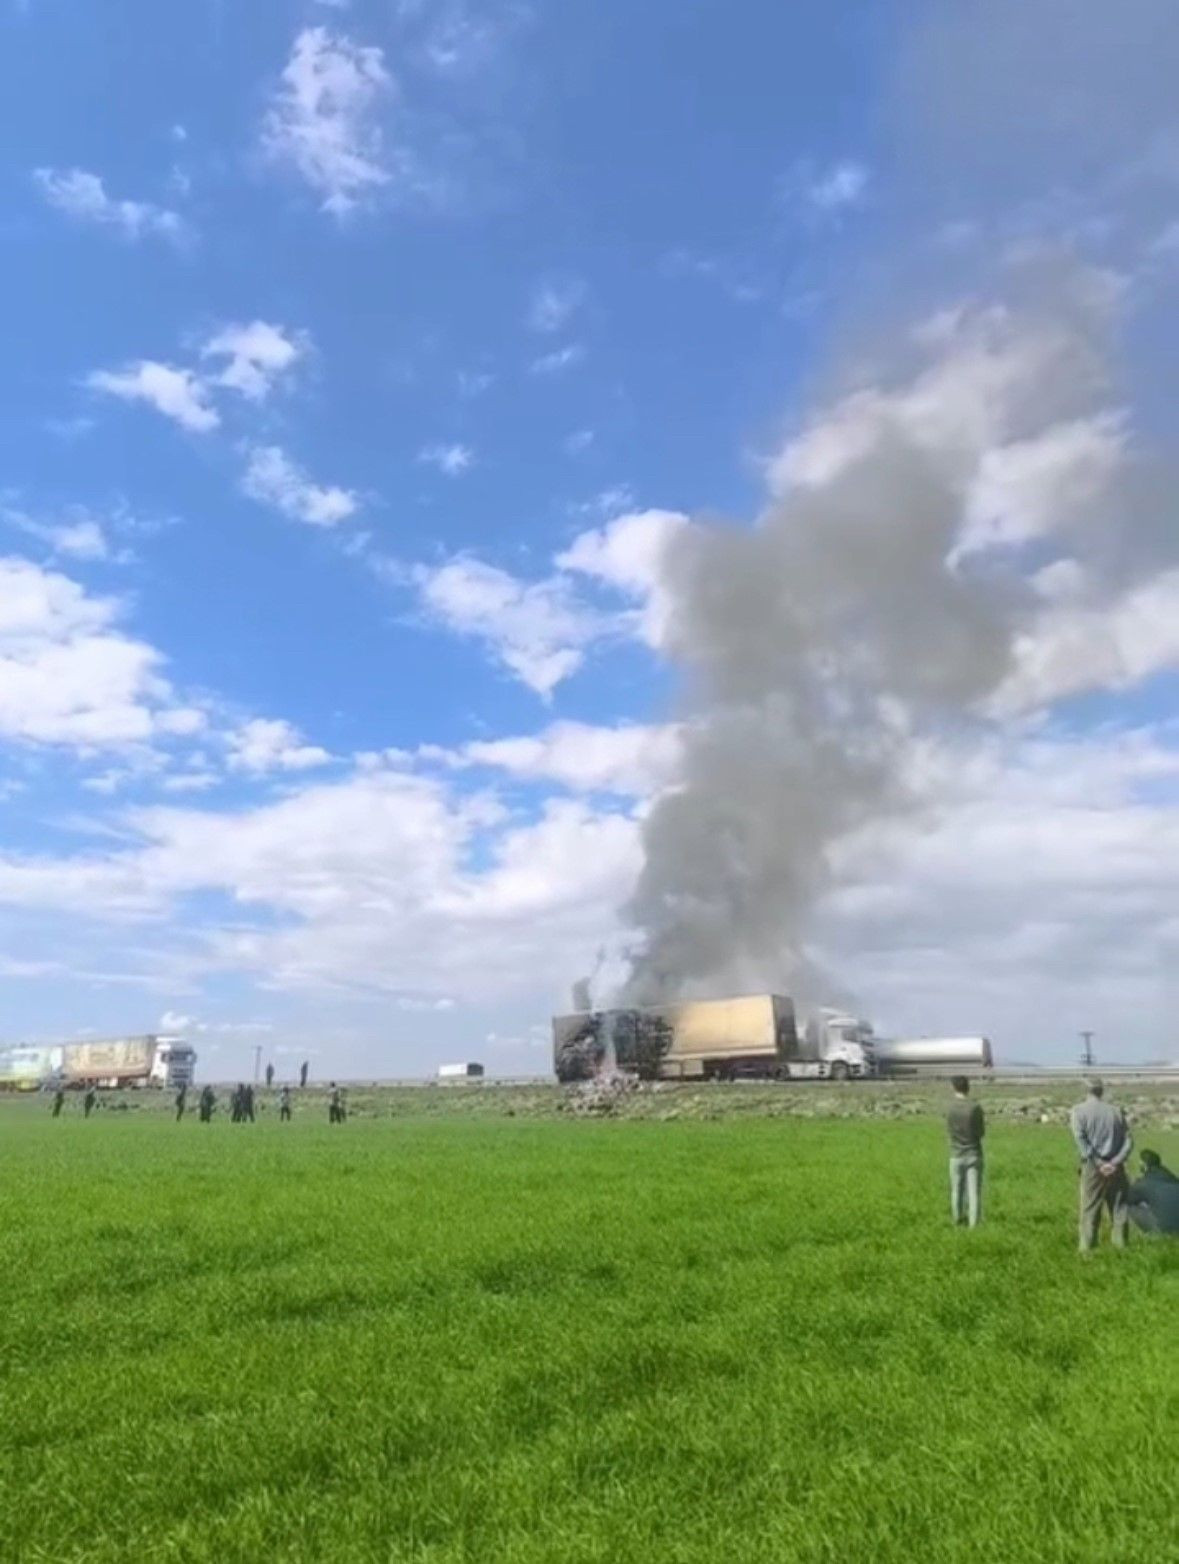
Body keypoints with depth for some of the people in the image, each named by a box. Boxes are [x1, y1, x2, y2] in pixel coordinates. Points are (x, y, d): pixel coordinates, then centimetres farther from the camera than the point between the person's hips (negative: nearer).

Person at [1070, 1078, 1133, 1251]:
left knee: (1090, 1208, 4)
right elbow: (1129, 1140, 2)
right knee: (1119, 1206, 13)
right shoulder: (1116, 1111, 9)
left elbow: (1080, 1138, -13)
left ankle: (1087, 1247, 5)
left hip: (1093, 1166, -2)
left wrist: (1098, 1163, -13)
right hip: (1115, 1167, 3)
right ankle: (1120, 1244, 16)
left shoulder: (1079, 1110, -1)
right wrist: (1115, 1162, -7)